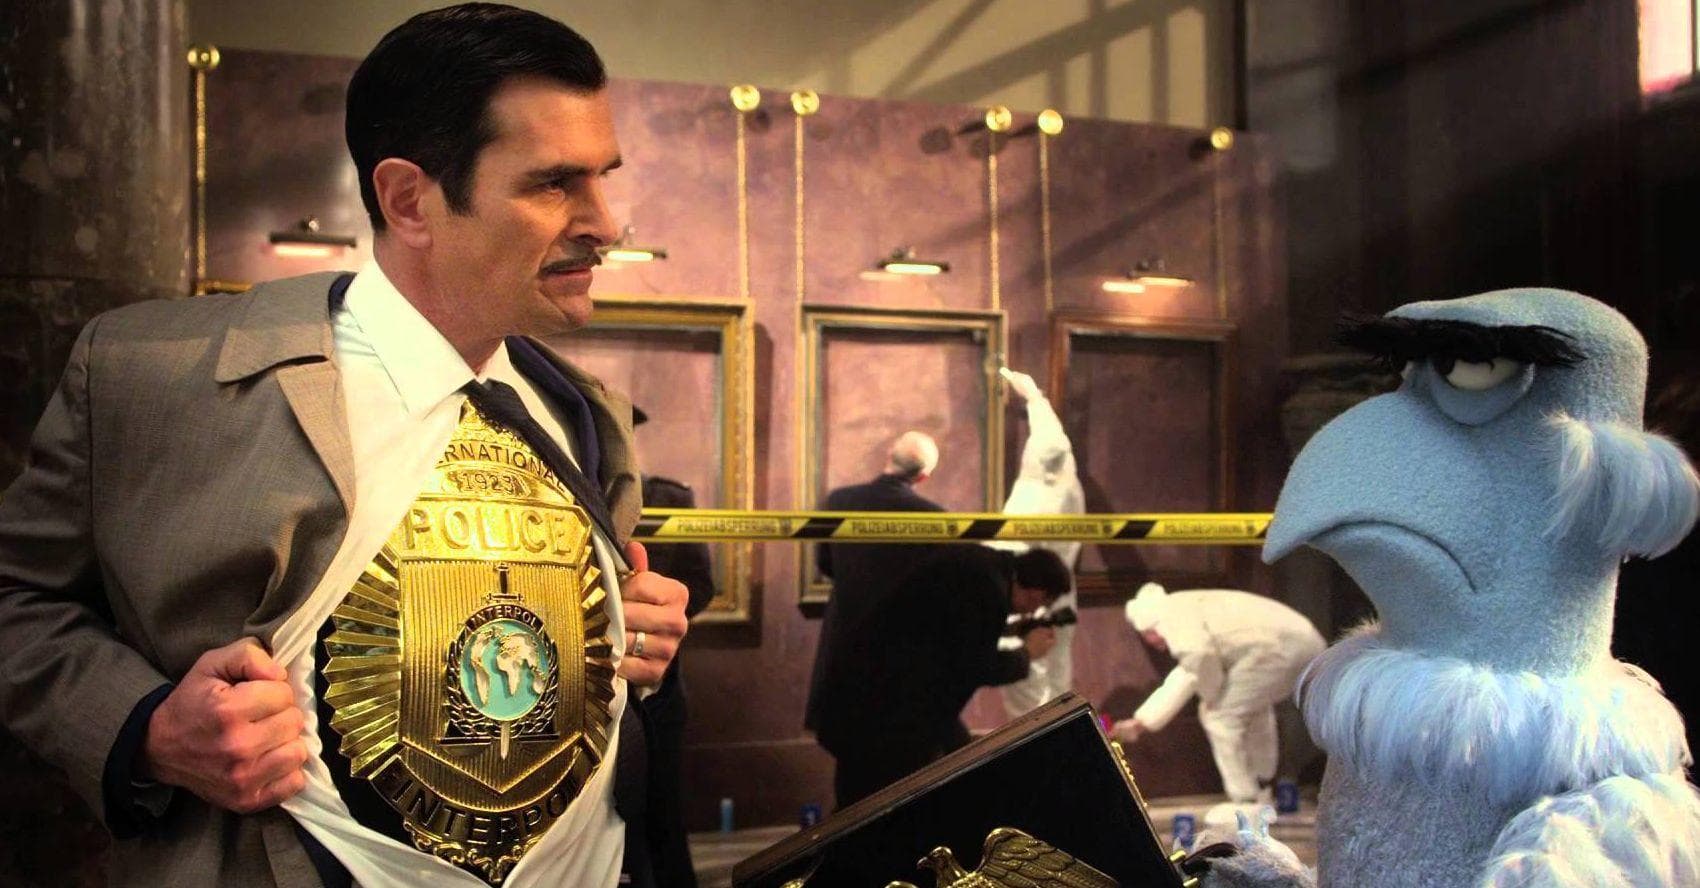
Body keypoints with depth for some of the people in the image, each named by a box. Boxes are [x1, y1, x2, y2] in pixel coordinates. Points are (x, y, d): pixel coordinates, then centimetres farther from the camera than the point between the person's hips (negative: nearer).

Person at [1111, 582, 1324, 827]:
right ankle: (1261, 788, 43)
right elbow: (1181, 681, 36)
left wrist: (1210, 696, 0)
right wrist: (1140, 722, 41)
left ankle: (1246, 803, 10)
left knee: (1221, 716, 3)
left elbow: (1199, 653, -18)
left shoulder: (1173, 613, 2)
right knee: (1255, 706, 33)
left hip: (1277, 648, -10)